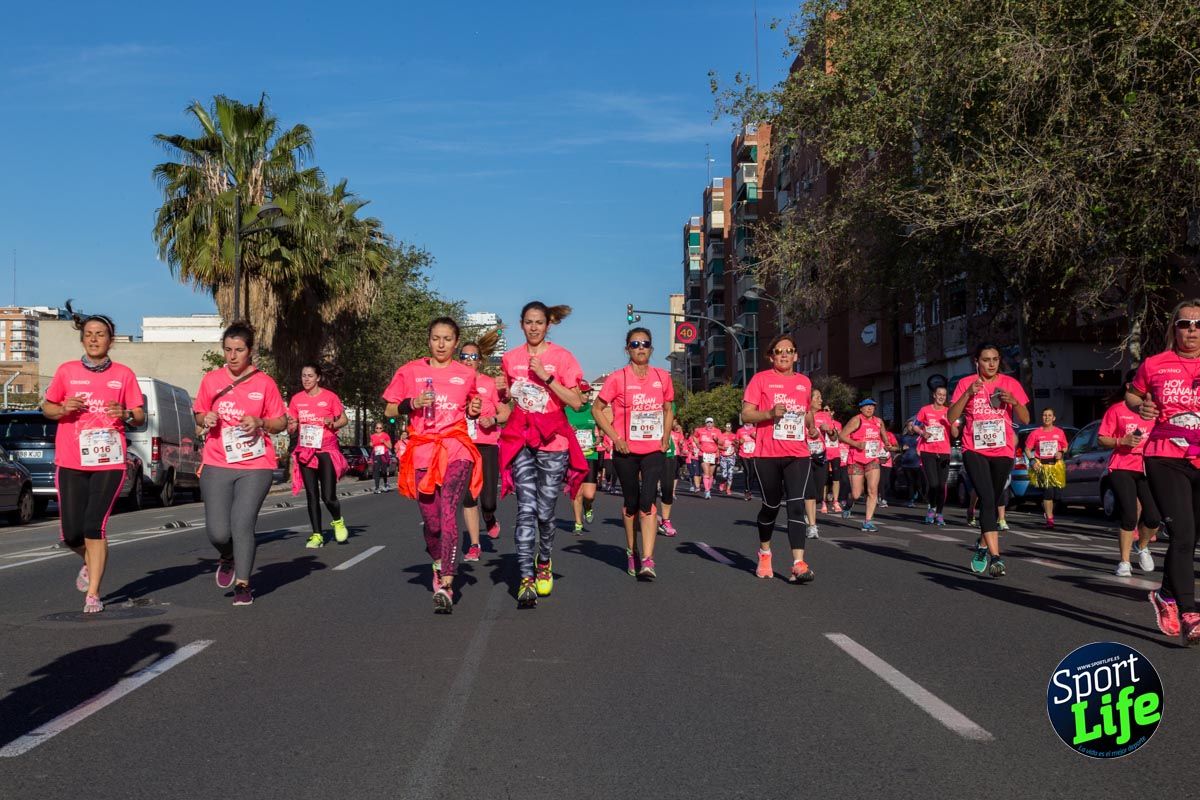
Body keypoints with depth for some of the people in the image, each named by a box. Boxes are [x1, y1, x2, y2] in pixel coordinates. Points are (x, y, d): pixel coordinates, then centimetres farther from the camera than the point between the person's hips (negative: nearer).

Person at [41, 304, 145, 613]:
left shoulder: (124, 375, 3)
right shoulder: (66, 371, 5)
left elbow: (140, 417, 7)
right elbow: (46, 407, 12)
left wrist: (126, 414, -15)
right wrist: (63, 409, -10)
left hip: (109, 462, -2)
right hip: (70, 463, 2)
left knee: (95, 527, -10)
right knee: (71, 533, 4)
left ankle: (93, 595, -2)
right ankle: (90, 562, 38)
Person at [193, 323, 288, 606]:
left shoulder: (264, 382, 2)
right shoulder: (211, 380, 7)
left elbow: (282, 422, 7)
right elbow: (199, 414, 19)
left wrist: (260, 423, -13)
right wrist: (206, 420, -4)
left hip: (256, 466, -2)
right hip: (217, 464, 2)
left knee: (242, 525, -9)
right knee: (218, 531, -6)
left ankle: (243, 584, 9)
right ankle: (227, 558, 30)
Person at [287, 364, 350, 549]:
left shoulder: (330, 397, -2)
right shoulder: (296, 399, 7)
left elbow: (344, 420, 6)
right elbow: (291, 428, 14)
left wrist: (333, 424, -15)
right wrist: (292, 427, -10)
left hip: (326, 450, -3)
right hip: (305, 451, 3)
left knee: (328, 496, -8)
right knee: (312, 496, 5)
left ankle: (338, 521, 22)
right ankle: (316, 535, 12)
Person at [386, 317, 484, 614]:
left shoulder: (467, 374, 10)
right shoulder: (410, 371, 7)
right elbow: (390, 410, 11)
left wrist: (475, 410, 1)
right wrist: (412, 403, -8)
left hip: (456, 449, -1)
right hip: (422, 450, 1)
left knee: (448, 512, -19)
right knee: (431, 520, 3)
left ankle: (445, 586, -22)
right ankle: (438, 565, 34)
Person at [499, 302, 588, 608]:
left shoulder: (561, 356, -2)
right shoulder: (510, 358, 9)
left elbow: (576, 402, -10)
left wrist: (546, 377, -16)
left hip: (553, 442, -1)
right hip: (520, 441, 2)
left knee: (545, 511, 5)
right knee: (526, 510, -10)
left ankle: (544, 563, 32)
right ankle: (526, 578, -13)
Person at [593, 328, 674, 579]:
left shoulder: (662, 377, 4)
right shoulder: (617, 378, -6)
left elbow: (668, 410, 17)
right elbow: (597, 410, -1)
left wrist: (666, 438, 4)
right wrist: (616, 438, -9)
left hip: (654, 451, 1)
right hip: (626, 451, -1)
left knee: (647, 503, -10)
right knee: (631, 503, 10)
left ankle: (647, 560, -13)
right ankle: (631, 552, 29)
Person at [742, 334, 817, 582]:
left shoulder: (805, 382, 14)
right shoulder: (761, 379, 1)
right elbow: (746, 414, -4)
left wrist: (811, 427, 10)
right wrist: (770, 413, -20)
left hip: (798, 454, 2)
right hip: (768, 454, -2)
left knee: (797, 505, -11)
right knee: (771, 505, 9)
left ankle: (798, 564, -17)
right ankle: (764, 553, 33)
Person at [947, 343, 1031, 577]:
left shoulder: (1010, 384, 4)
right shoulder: (966, 383, 1)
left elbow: (1025, 419, 3)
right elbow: (951, 417, -6)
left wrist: (1013, 401, -15)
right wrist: (968, 394, -18)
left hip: (1003, 451, 2)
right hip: (974, 450, -2)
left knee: (993, 501, 11)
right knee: (987, 499, -17)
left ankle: (983, 547, 32)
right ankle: (995, 557, -21)